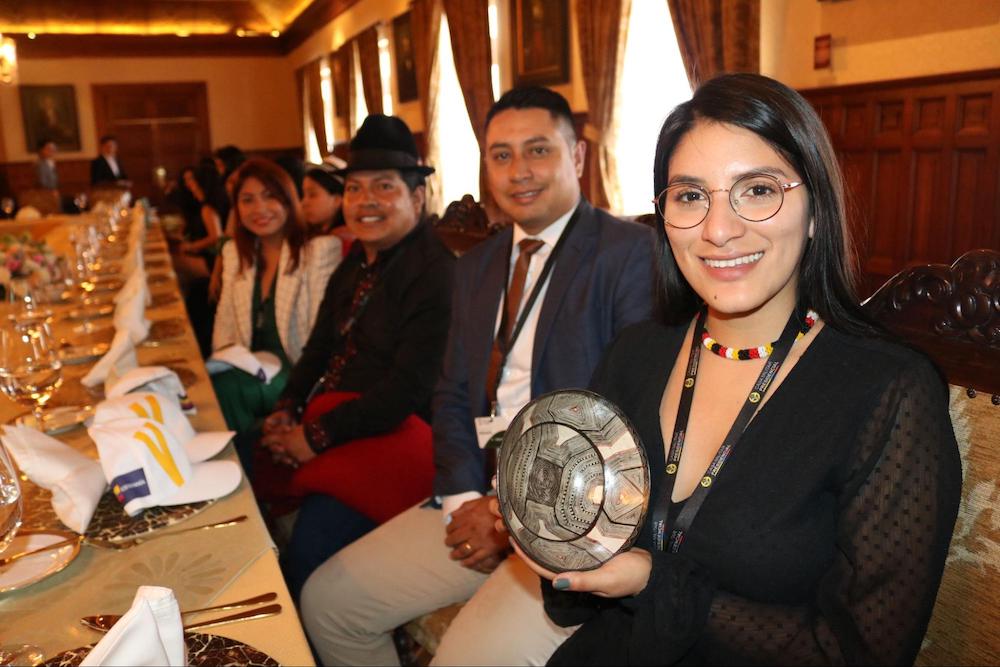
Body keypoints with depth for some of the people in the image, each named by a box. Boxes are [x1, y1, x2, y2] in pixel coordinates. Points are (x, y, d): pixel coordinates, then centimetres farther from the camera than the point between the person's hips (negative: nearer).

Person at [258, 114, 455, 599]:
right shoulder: (355, 263, 14)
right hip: (329, 416, 8)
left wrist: (318, 437, -17)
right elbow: (321, 346, 18)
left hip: (395, 434, -8)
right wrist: (287, 410, 1)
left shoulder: (437, 272, -14)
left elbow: (409, 386, -19)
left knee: (308, 552, -25)